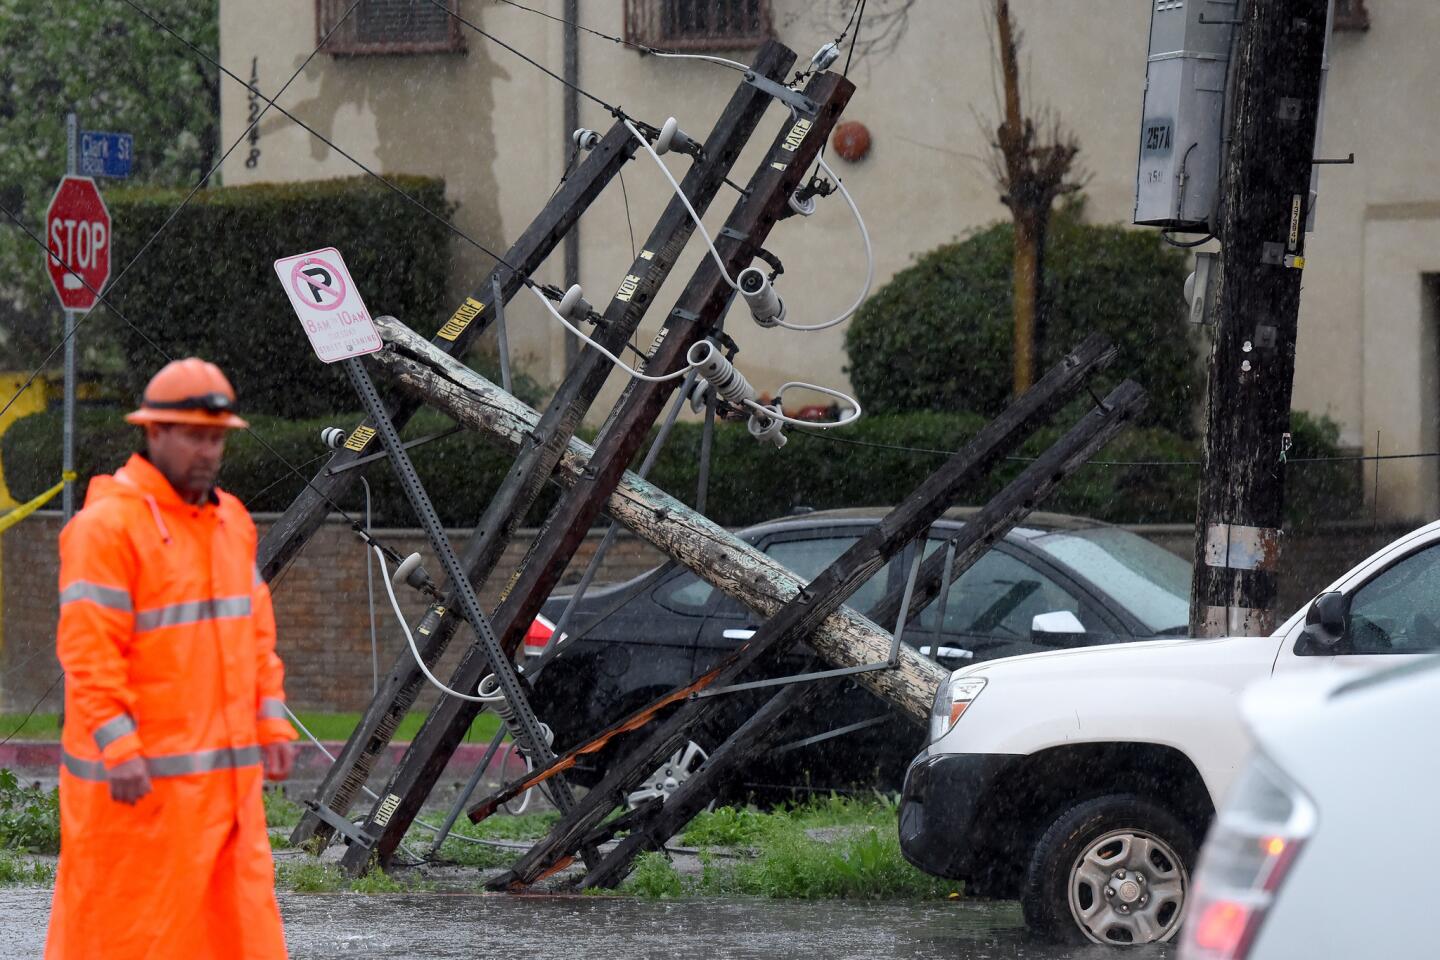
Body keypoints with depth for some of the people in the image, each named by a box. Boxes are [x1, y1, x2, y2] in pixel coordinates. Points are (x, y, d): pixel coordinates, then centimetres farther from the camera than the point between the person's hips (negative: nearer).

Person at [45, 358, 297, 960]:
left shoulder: (231, 521, 13)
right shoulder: (108, 524, -12)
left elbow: (255, 633, 17)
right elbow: (88, 650, -18)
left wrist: (273, 726, 9)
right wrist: (120, 751, -23)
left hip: (222, 771, 7)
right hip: (136, 775, -7)